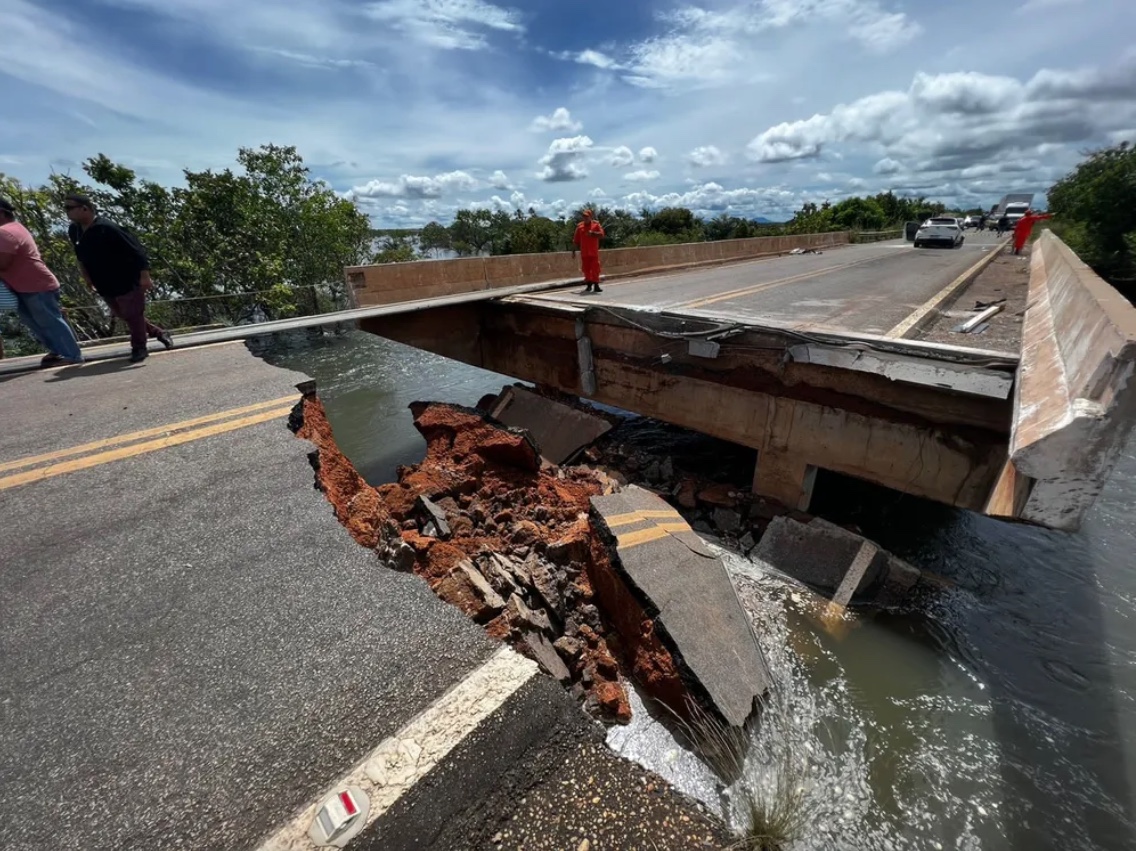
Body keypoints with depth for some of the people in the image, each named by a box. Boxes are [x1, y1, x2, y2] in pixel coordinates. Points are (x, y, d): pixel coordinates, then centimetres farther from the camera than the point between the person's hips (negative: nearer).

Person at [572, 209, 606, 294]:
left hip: (594, 252, -2)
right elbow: (575, 241, 9)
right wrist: (573, 251, 7)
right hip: (584, 253, 2)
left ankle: (596, 285, -7)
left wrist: (592, 233, -18)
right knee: (586, 269, 4)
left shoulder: (596, 224, 4)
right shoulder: (579, 226, 9)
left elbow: (601, 235, -5)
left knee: (595, 269, -7)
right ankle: (589, 285, 15)